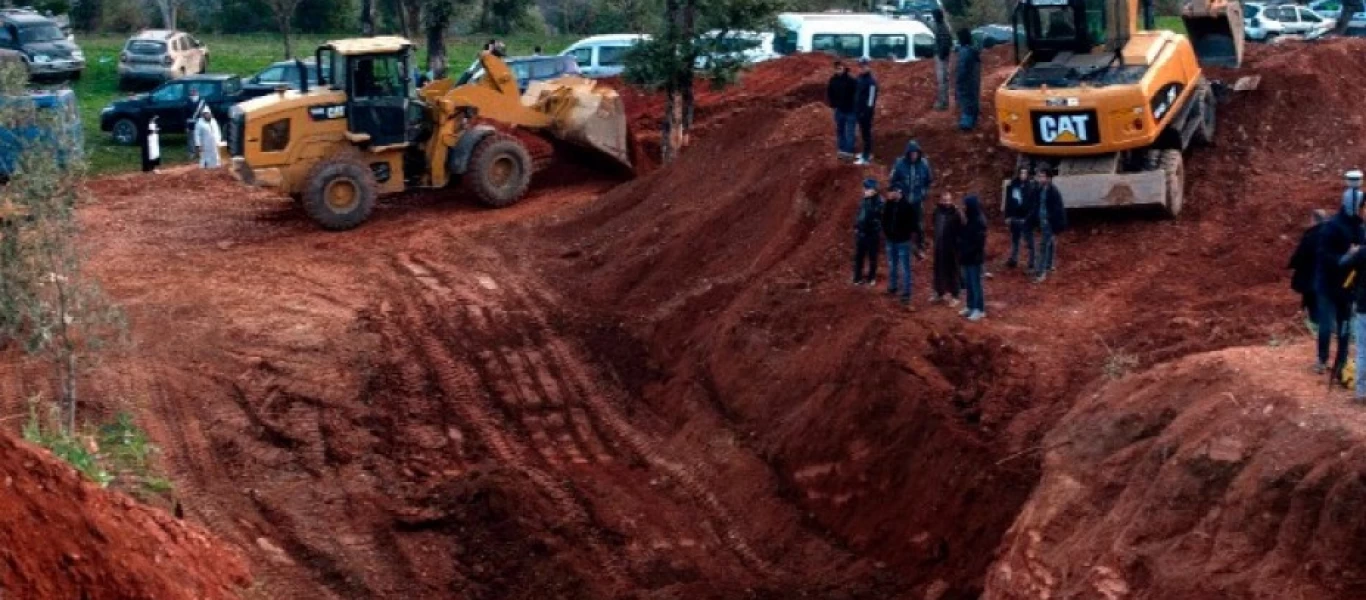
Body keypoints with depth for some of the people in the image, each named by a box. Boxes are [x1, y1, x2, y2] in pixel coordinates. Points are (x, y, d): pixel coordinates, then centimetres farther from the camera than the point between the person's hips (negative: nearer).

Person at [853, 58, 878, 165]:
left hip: (866, 111, -9)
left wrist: (867, 111, -21)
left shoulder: (871, 81, -18)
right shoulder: (860, 78, 10)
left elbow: (871, 98, -20)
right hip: (859, 110, 9)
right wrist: (856, 109, 18)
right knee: (864, 132, 19)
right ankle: (868, 153, 31)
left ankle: (866, 158, -2)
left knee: (866, 133, -4)